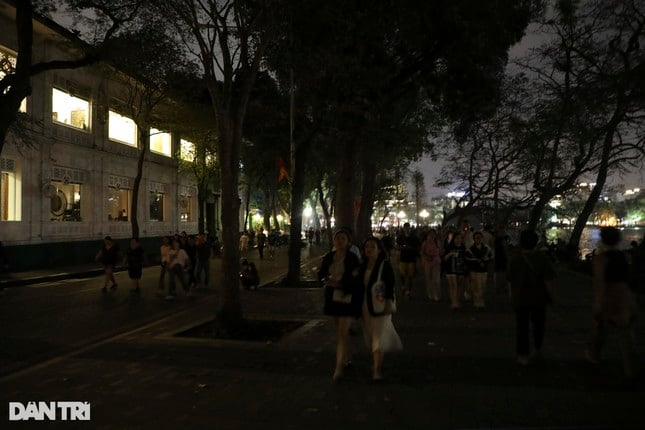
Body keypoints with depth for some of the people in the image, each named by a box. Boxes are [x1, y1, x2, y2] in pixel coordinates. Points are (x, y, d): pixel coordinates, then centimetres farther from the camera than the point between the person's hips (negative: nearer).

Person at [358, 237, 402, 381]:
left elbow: (390, 285, -12)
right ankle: (376, 362, 31)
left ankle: (377, 370, -3)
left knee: (378, 338, -7)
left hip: (380, 306, -6)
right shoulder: (363, 266, 8)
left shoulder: (385, 266, -9)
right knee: (369, 336, 13)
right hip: (366, 305, 6)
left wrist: (389, 304, -18)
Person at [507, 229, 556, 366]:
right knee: (538, 324, 20)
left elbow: (510, 280, -3)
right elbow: (548, 280, -10)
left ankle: (523, 356, 9)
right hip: (539, 297, 1)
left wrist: (511, 293, 11)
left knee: (522, 326, 6)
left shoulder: (516, 259, -7)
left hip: (520, 297, -1)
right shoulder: (542, 258, -9)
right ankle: (538, 350, 34)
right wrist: (550, 295, 2)